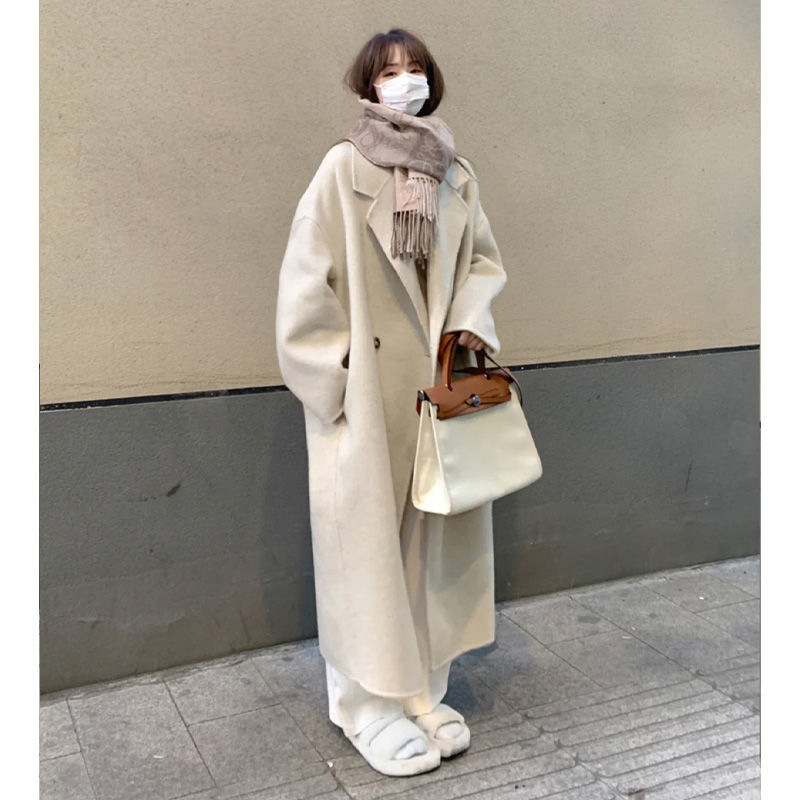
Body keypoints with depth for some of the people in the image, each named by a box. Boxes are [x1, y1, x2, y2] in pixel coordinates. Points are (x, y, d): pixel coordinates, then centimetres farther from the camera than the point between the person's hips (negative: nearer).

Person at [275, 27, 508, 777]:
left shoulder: (454, 173, 8)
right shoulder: (344, 167, -7)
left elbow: (481, 259, 17)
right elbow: (307, 277, -9)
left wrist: (469, 323, 0)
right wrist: (338, 373, -11)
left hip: (435, 385, 5)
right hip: (366, 387, -5)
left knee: (431, 531, 10)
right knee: (368, 533, 2)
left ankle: (421, 687, 25)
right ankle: (371, 704, 16)